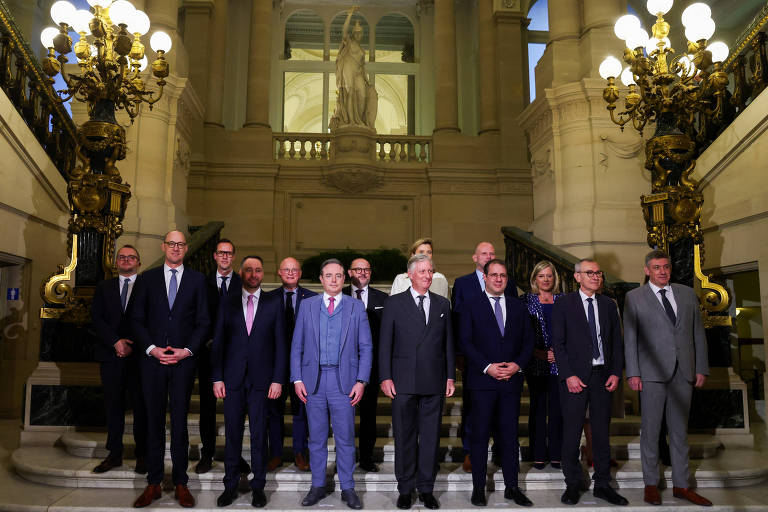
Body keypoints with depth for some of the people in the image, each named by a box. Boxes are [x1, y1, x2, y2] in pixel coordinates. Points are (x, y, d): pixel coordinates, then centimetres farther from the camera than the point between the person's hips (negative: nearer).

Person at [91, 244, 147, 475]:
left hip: (139, 355, -2)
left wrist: (132, 345, -10)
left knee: (141, 406, 1)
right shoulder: (104, 287, 13)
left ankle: (142, 455, 9)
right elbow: (97, 319, 4)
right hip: (111, 354, 3)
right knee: (113, 405, 7)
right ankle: (115, 454, 16)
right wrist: (116, 342, -8)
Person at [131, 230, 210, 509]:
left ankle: (181, 484, 15)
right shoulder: (147, 278, 8)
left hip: (184, 360, -1)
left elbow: (203, 321, 4)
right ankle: (153, 483, 18)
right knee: (154, 421, 7)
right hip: (152, 359, 1)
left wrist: (187, 350, -8)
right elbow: (138, 319, 6)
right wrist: (151, 349, -7)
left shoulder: (197, 279, 6)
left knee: (180, 421, 5)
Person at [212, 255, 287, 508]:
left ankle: (258, 486, 19)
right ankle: (230, 485, 21)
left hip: (261, 379, -1)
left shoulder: (274, 303, 4)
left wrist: (278, 379, -4)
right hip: (233, 378, 1)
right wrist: (217, 378, 0)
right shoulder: (227, 302, 7)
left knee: (259, 434, 5)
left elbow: (280, 344, 2)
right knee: (232, 433, 7)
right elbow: (218, 342, 5)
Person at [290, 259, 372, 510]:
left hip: (344, 381, -1)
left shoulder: (356, 307, 4)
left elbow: (365, 347, 3)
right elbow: (297, 345, 8)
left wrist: (361, 381, -6)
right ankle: (318, 486, 25)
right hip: (314, 381, 1)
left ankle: (347, 488, 19)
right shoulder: (308, 306, 7)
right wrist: (297, 379, -1)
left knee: (345, 438, 5)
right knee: (316, 438, 11)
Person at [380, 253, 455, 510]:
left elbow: (448, 343, 12)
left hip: (434, 382, 2)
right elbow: (385, 343, 1)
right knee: (404, 436, 6)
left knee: (431, 436, 7)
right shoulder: (394, 303, 2)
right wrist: (385, 377, -6)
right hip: (403, 381, -2)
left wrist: (450, 376, 7)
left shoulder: (442, 304, 11)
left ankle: (426, 489, 21)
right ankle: (405, 489, 20)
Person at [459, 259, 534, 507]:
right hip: (482, 380, -3)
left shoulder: (518, 308, 13)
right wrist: (487, 367, -13)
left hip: (511, 380, 3)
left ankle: (512, 487, 19)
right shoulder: (471, 307, 2)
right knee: (480, 434, 2)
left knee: (510, 434, 8)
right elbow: (465, 342, -4)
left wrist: (518, 364, -6)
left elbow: (528, 340, 11)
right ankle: (478, 487, 13)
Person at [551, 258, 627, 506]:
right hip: (575, 377, -3)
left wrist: (615, 372, 0)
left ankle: (602, 485, 22)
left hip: (602, 376, 4)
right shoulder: (563, 305, -1)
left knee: (602, 432, 10)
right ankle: (572, 485, 16)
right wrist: (569, 375, -12)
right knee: (571, 433, 2)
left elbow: (617, 341, 12)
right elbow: (558, 343, -5)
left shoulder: (609, 305, 11)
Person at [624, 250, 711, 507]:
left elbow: (698, 332, 12)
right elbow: (629, 338, -2)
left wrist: (701, 368, 6)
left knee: (680, 431, 11)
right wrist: (633, 373, -7)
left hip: (683, 372, 3)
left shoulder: (687, 294, 11)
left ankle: (681, 485, 21)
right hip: (652, 373, -3)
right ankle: (651, 484, 15)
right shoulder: (634, 297, 1)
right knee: (650, 430, 3)